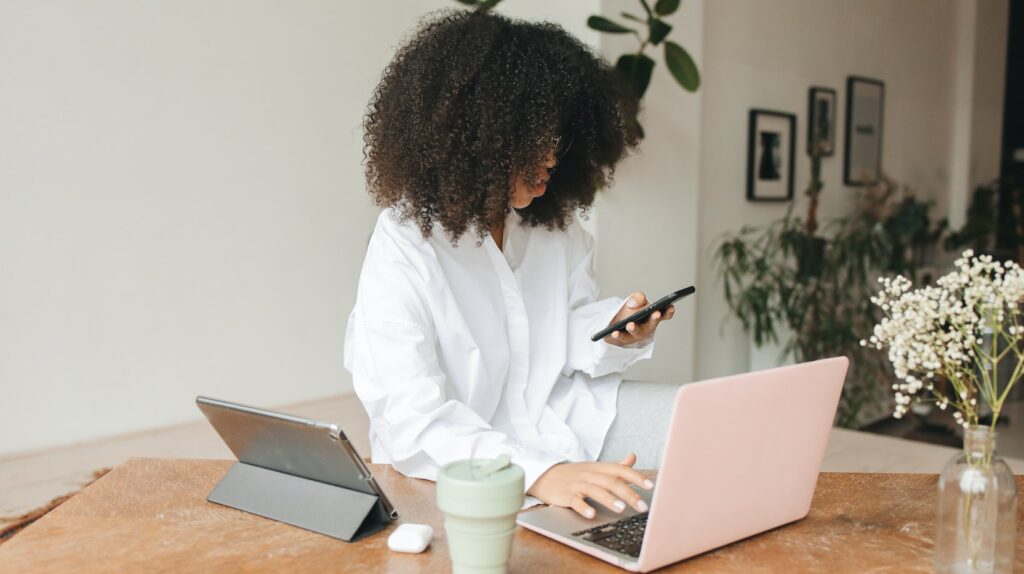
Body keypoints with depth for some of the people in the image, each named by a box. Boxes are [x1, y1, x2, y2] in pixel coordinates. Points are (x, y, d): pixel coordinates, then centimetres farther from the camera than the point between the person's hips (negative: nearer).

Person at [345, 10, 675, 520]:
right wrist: (539, 473, -37)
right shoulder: (404, 245, -17)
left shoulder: (558, 224, 5)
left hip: (561, 430, 7)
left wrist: (613, 330, -9)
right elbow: (412, 415, -24)